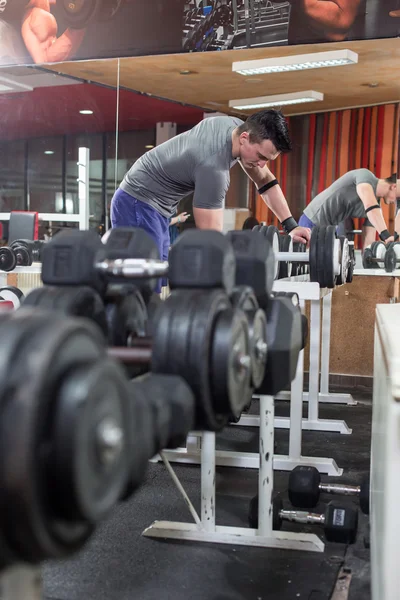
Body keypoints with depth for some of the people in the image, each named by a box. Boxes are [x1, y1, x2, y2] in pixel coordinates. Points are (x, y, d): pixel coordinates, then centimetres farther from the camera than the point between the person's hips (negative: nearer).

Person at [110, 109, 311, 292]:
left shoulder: (237, 126, -3)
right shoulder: (213, 167, -31)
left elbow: (265, 180, 10)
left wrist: (291, 226, 3)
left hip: (156, 206, 10)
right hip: (138, 203, -10)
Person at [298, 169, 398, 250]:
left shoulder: (376, 204, 5)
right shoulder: (366, 177, -17)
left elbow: (368, 241, 4)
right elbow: (370, 206, -38)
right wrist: (385, 235, -47)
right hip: (312, 222, -9)